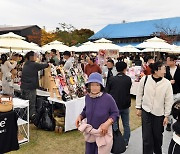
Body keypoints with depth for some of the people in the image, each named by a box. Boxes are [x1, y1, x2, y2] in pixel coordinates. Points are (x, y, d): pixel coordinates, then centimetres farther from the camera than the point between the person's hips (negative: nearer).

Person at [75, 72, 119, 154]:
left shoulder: (108, 98, -21)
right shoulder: (87, 97, -7)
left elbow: (115, 113, -11)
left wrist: (107, 123, -24)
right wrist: (80, 116, -6)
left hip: (103, 133, -4)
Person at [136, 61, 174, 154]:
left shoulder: (167, 83, -11)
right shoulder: (144, 79, -11)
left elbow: (169, 100, -5)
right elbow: (139, 94, 1)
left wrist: (166, 116, -2)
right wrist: (138, 108, 5)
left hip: (159, 113, 1)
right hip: (146, 111, 0)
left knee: (158, 136, 15)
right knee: (146, 137, 4)